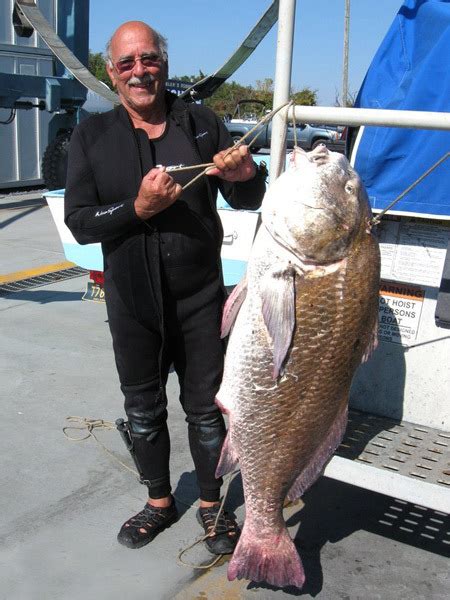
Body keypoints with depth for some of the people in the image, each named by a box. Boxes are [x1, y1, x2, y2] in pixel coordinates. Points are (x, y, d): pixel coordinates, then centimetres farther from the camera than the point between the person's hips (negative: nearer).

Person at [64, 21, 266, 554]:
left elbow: (246, 202, 3)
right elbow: (78, 221, -6)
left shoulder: (202, 124, -1)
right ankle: (159, 500, 39)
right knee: (143, 410, 16)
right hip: (131, 301, 1)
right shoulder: (92, 136, 0)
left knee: (205, 408, 10)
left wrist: (246, 176, -21)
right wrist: (139, 208, -22)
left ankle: (212, 504, 34)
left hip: (200, 297, -1)